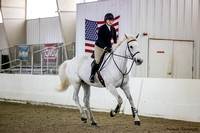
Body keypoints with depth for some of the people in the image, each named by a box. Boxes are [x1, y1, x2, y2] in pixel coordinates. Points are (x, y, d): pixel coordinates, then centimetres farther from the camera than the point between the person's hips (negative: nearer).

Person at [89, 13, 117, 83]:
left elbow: (115, 39, 13)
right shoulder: (102, 28, -11)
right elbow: (99, 39, -18)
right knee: (97, 61, -16)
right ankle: (92, 76, 1)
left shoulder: (113, 29, 7)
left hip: (109, 47, 6)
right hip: (99, 46, -6)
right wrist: (105, 47, -28)